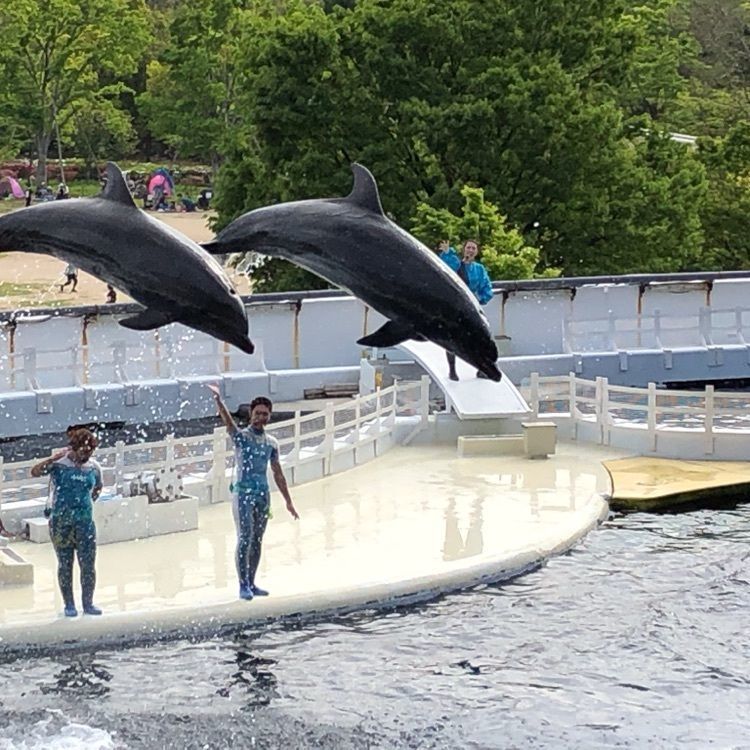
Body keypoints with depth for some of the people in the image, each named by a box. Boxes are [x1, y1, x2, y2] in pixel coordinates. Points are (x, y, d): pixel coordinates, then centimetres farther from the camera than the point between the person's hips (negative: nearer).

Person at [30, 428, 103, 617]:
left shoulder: (94, 468, 4)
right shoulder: (59, 463, -8)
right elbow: (35, 472, -21)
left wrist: (89, 501, 10)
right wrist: (52, 459, -30)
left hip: (85, 521, 3)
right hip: (61, 522, -3)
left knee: (88, 564, 0)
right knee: (65, 564, 5)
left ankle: (88, 603, 14)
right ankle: (69, 604, 14)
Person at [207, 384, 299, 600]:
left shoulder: (271, 443, 12)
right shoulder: (241, 437, -2)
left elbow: (278, 473, 16)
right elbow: (228, 422, -23)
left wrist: (288, 501, 16)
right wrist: (218, 400, -42)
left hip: (263, 494, 5)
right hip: (243, 492, -5)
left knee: (257, 541, 8)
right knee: (245, 538, -10)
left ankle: (251, 583, 16)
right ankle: (243, 585, -9)